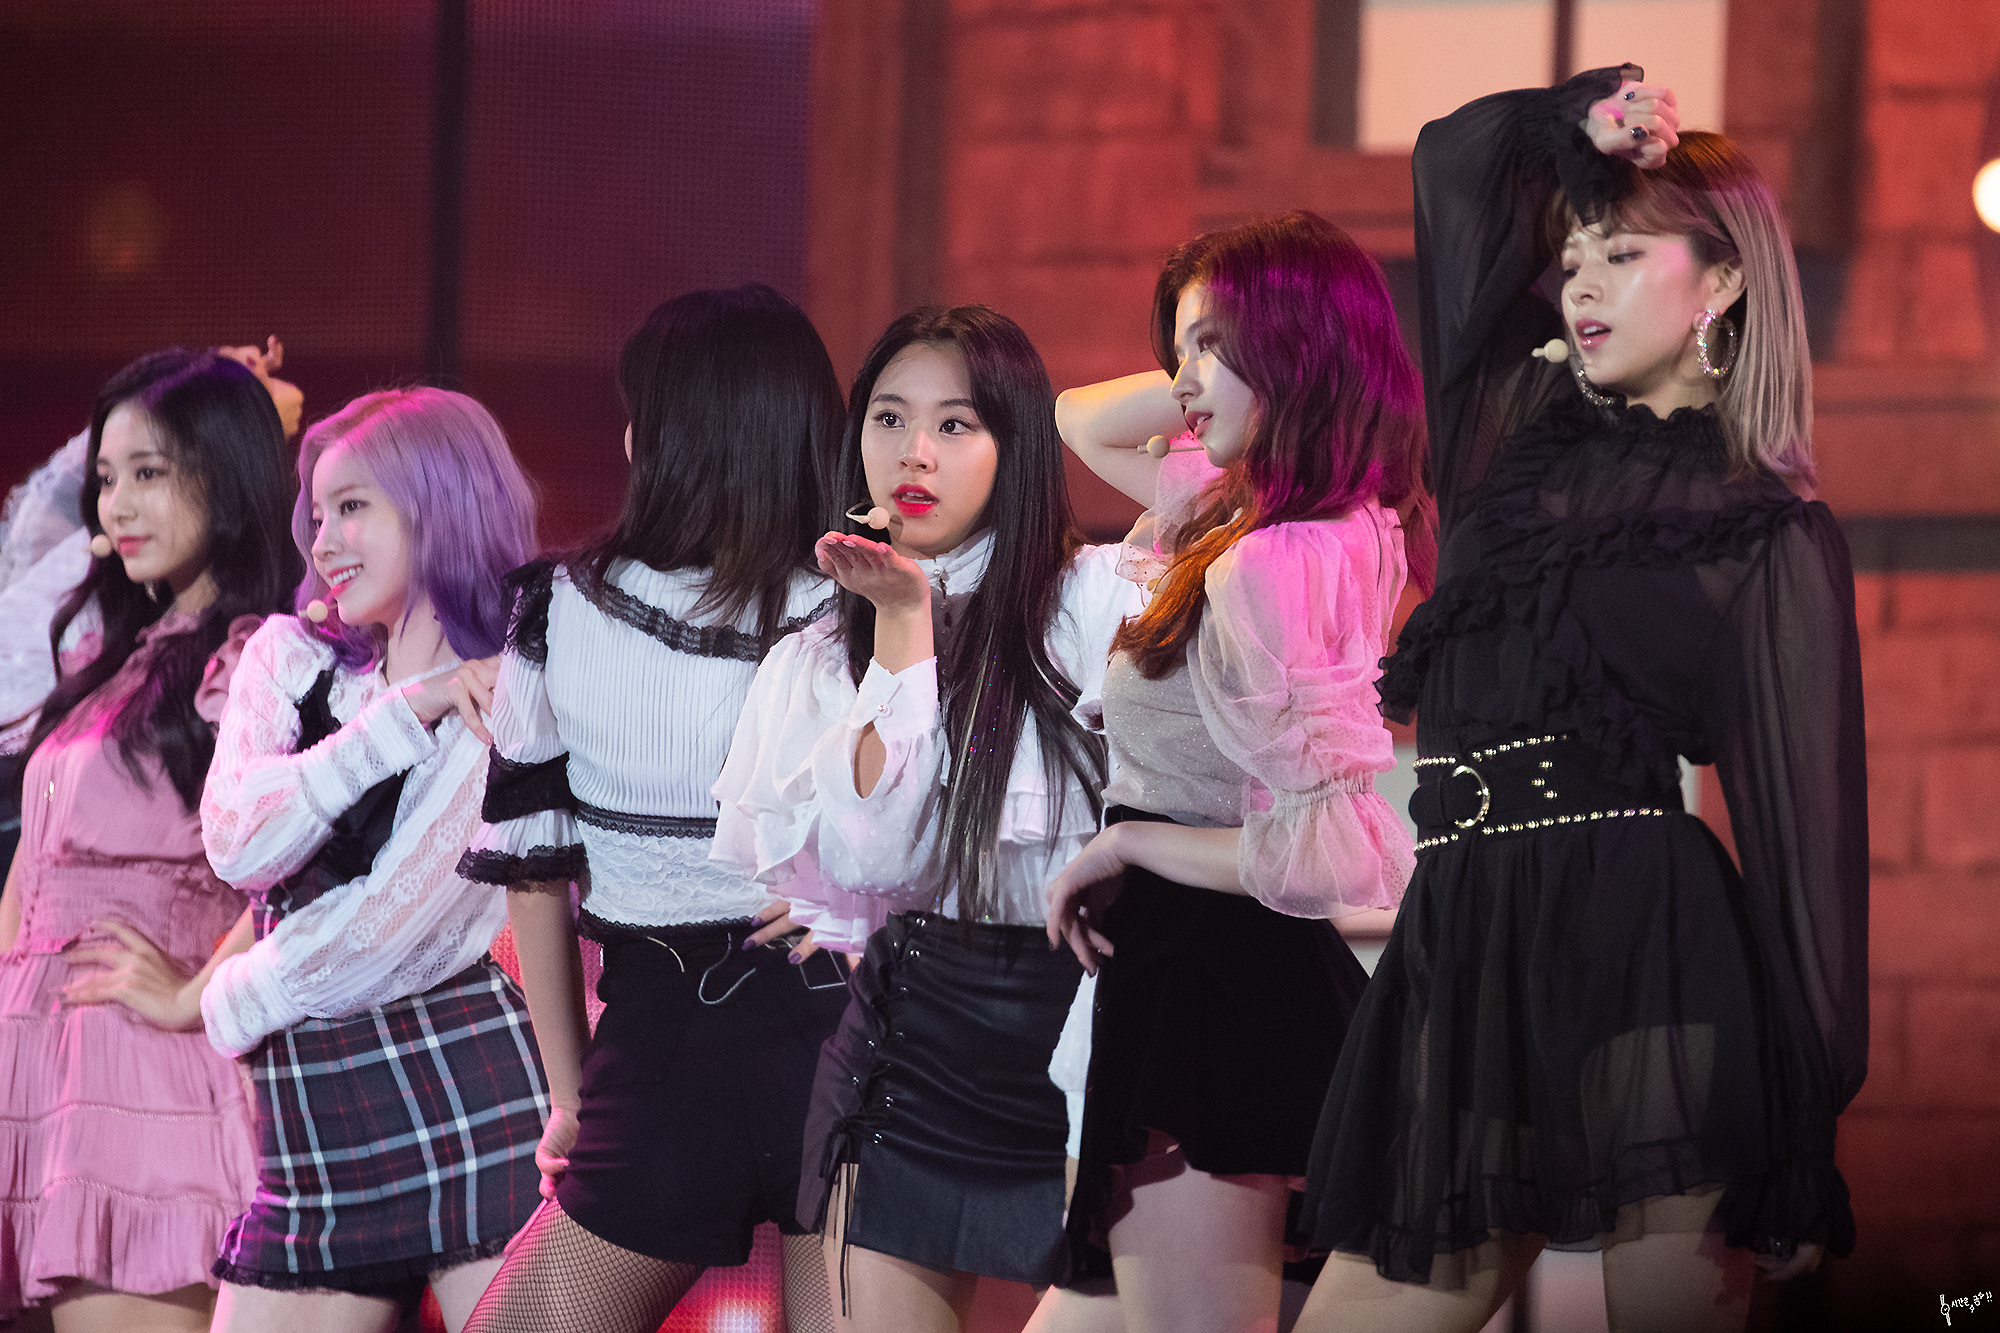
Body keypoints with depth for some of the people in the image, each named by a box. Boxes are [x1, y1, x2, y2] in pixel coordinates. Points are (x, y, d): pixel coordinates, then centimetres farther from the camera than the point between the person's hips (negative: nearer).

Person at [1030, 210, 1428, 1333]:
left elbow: (1330, 853, -24)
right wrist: (1217, 383, 7)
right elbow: (1082, 422, 26)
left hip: (1205, 984, -10)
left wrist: (1124, 847, -12)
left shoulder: (1271, 567, -19)